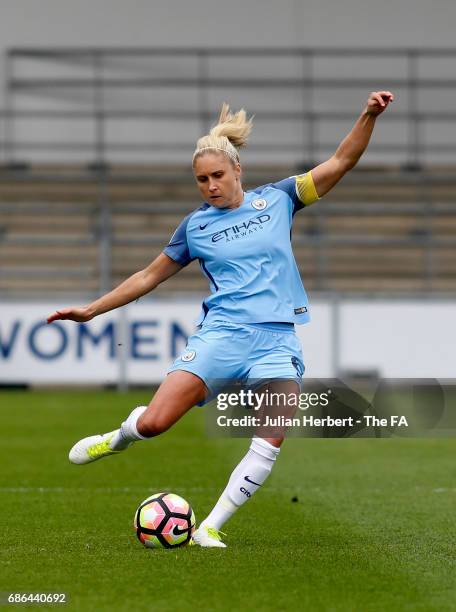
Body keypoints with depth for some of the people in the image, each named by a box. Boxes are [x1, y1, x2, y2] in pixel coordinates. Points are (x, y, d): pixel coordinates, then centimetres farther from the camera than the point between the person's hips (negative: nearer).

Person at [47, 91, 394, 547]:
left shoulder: (276, 199, 9)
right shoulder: (196, 225, 10)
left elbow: (340, 162, 6)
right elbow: (150, 276, 18)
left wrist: (369, 116, -8)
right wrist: (91, 310, 16)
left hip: (277, 338, 1)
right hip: (221, 334, 0)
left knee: (270, 445, -16)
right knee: (153, 424, -14)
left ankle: (210, 527, -7)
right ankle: (117, 439, 23)